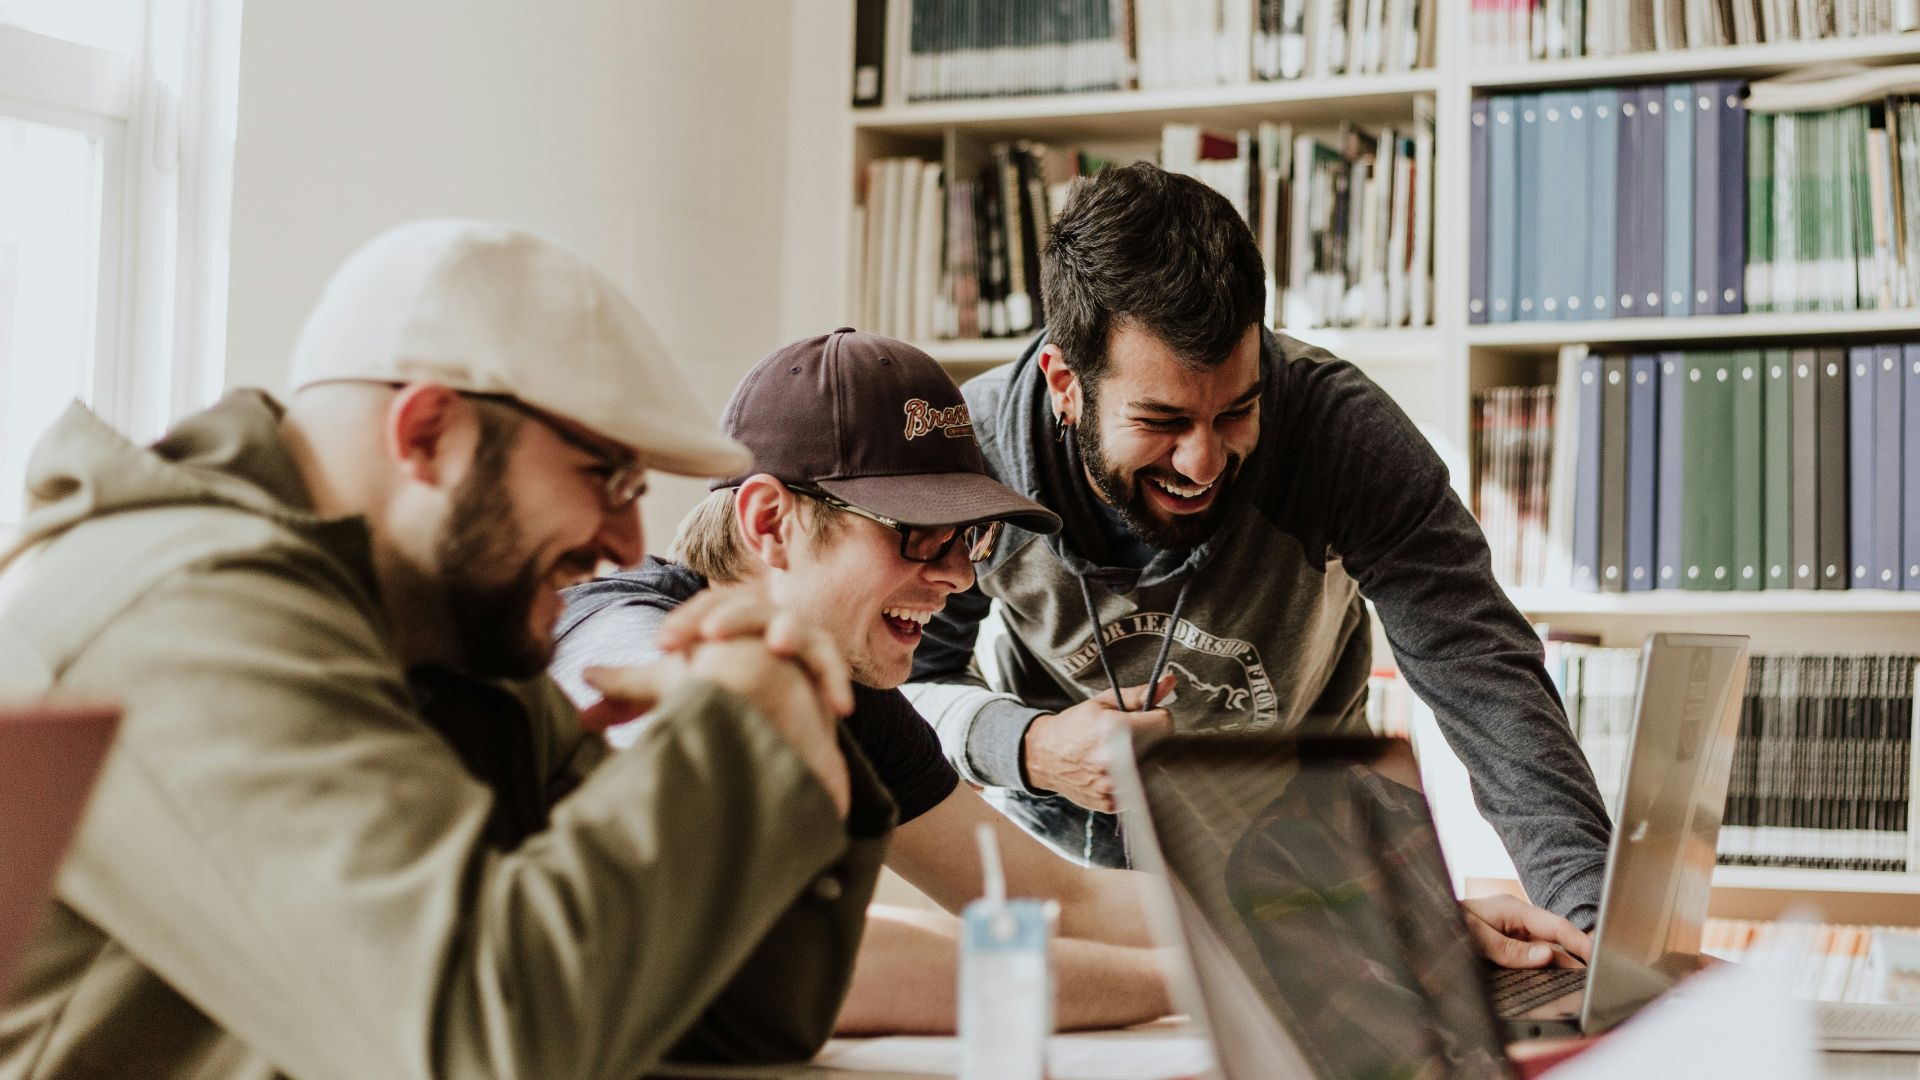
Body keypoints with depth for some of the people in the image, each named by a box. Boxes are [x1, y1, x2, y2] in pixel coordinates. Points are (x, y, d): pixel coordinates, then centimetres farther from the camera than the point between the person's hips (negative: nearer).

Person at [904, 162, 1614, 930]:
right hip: (1059, 844, 0)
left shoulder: (1342, 429, -25)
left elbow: (1486, 679, -28)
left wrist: (1596, 915, -41)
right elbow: (902, 683, -8)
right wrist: (1027, 747, -30)